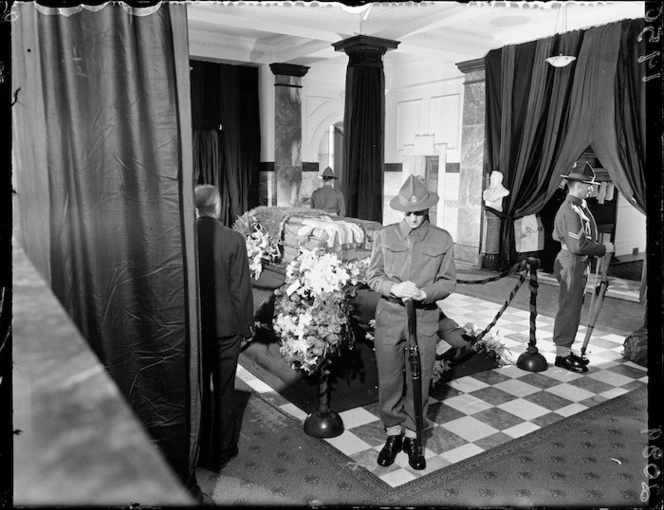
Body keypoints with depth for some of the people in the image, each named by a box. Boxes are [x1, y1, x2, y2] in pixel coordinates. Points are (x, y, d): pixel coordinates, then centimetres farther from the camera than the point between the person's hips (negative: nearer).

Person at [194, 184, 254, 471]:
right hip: (226, 328, -2)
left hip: (192, 328, 2)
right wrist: (247, 324, 1)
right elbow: (241, 289, -12)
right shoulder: (233, 240, -14)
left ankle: (198, 452, 31)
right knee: (223, 392, 12)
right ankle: (221, 453, 25)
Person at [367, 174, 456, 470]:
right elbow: (373, 276, 0)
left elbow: (448, 281, 1)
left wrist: (425, 293, -18)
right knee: (389, 379, 9)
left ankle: (412, 437, 29)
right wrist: (394, 288, -20)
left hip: (425, 319, 0)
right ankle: (393, 433, 30)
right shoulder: (385, 236, 0)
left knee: (419, 380, 9)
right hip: (389, 316, 0)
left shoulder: (442, 239, 0)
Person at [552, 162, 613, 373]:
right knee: (569, 310, -2)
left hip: (578, 263, 10)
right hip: (571, 263, -10)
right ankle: (562, 355, 8)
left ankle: (566, 350, 27)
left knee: (572, 309, 16)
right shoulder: (571, 210, -20)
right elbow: (577, 246, -25)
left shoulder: (577, 206, 12)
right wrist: (603, 248, -14)